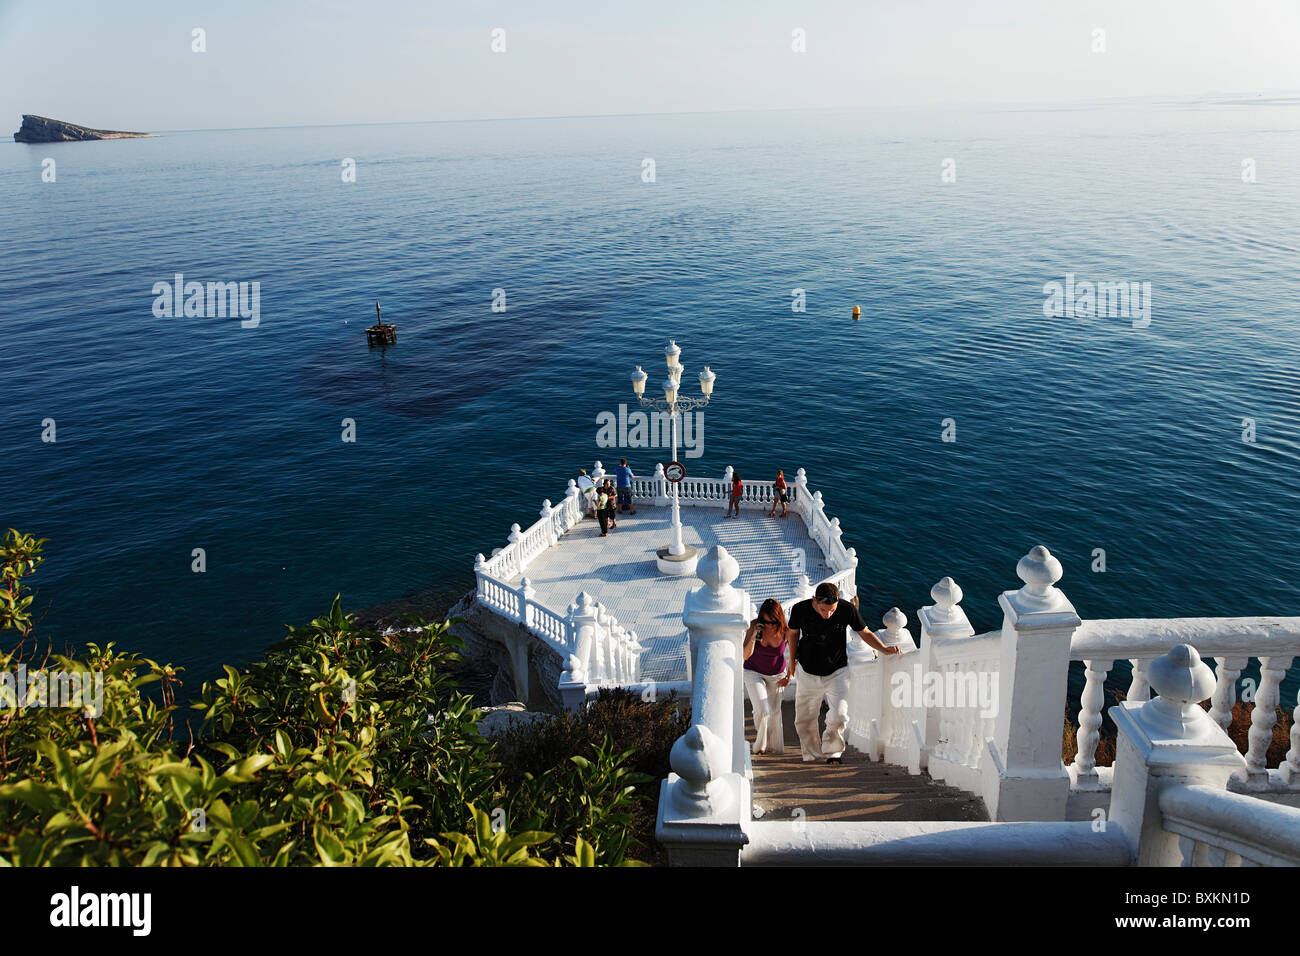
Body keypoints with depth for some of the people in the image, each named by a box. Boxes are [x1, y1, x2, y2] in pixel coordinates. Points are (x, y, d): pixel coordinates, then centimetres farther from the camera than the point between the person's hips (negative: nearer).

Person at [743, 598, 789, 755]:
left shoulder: (786, 630, -21)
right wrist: (754, 636, -39)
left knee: (774, 712, 6)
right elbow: (745, 655, -26)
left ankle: (773, 747, 28)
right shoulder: (754, 625, -23)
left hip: (776, 675, 1)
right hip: (753, 673, -1)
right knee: (762, 710, -17)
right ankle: (759, 743, 9)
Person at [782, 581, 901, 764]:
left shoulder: (847, 610, -19)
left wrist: (884, 649, -17)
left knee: (839, 716, -13)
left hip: (837, 672, -1)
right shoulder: (800, 610, -18)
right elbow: (793, 633, 4)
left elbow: (864, 633, -2)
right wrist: (792, 661, 13)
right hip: (808, 673, 1)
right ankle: (811, 757, 29)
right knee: (804, 721, 7)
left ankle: (832, 752, 14)